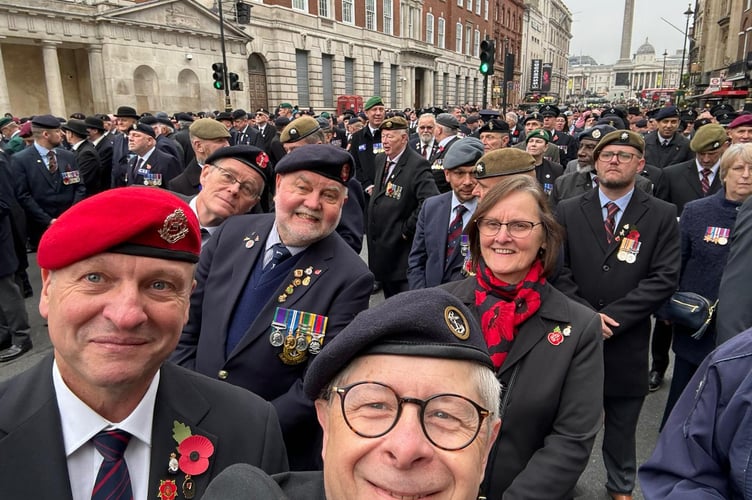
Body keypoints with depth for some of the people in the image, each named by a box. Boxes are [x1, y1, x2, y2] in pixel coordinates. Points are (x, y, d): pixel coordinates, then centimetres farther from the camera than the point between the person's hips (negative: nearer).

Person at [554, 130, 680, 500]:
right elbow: (557, 271, -4)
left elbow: (664, 278, -9)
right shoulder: (567, 211, 1)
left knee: (622, 423, 17)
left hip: (627, 341, 0)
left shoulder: (662, 216, -1)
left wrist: (612, 316, -16)